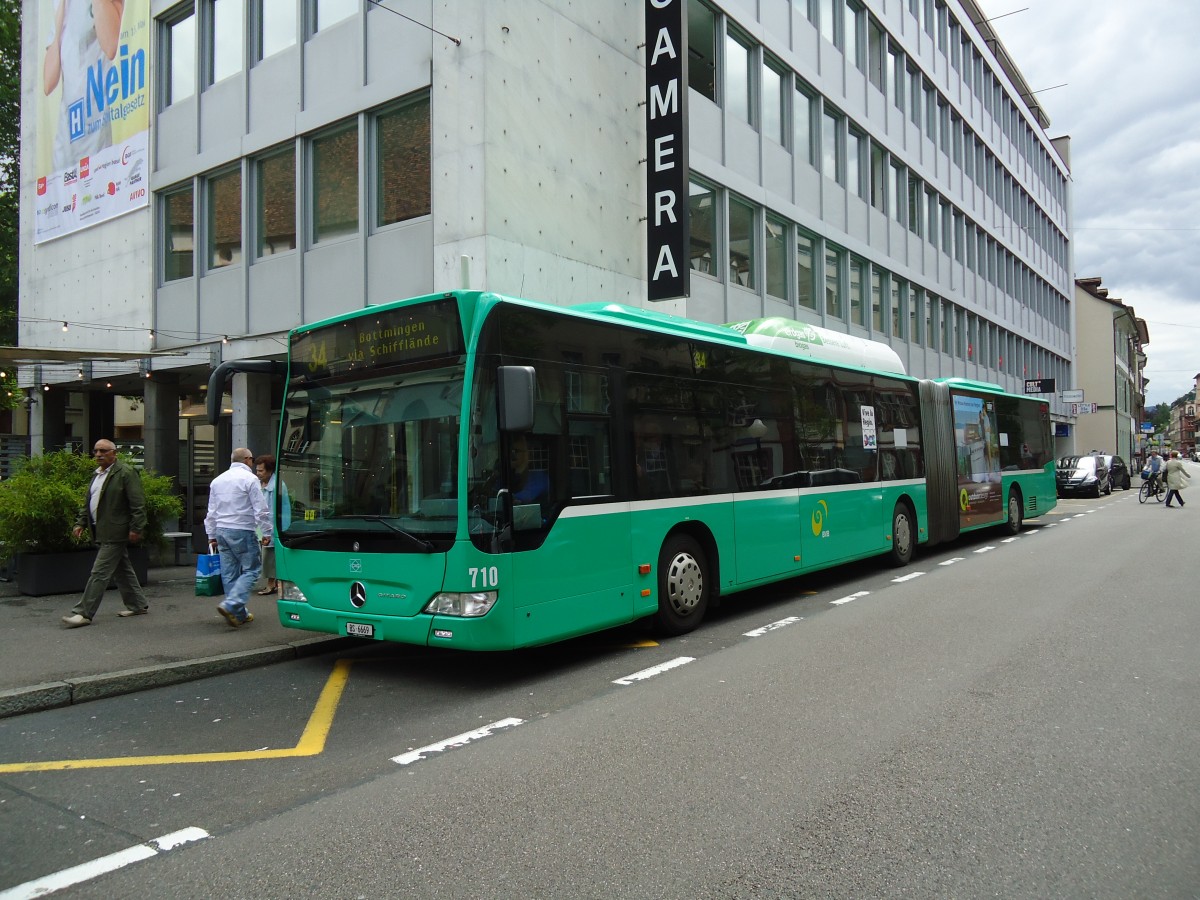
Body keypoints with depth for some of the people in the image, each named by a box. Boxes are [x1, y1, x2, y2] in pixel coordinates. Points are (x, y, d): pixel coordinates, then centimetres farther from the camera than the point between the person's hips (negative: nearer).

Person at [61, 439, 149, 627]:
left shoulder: (126, 473, -11)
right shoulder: (97, 474, 16)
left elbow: (138, 504, -15)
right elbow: (88, 502, 23)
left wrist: (136, 528, -19)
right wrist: (81, 522, 12)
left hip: (115, 533, -9)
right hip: (104, 532, 9)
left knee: (99, 573, -8)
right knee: (123, 570, 15)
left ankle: (84, 613, -5)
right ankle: (138, 605, 24)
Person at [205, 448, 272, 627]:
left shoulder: (217, 480, 14)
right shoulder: (250, 479, -7)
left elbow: (212, 512, 17)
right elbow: (261, 510, -10)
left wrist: (211, 535, 22)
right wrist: (266, 533, -4)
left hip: (222, 531, 7)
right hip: (242, 532, -7)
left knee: (229, 573, 9)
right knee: (252, 570, -1)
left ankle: (239, 614, 13)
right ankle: (230, 604, -16)